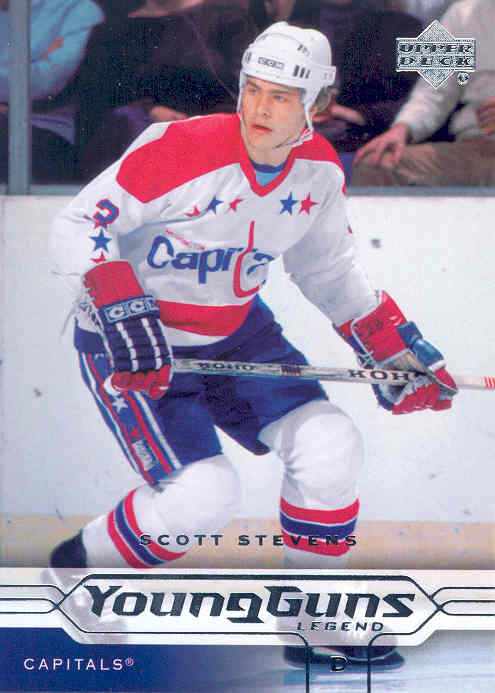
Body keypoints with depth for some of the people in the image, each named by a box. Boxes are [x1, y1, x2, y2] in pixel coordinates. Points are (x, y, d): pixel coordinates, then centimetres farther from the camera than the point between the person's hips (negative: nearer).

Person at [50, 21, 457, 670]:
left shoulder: (319, 169, -6)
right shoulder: (181, 149, -25)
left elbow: (328, 269, 11)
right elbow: (78, 227, -22)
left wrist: (395, 347, 7)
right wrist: (123, 315, -34)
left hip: (235, 332, 6)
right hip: (133, 345, -6)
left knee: (331, 445, -7)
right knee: (204, 492, -21)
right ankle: (78, 566, 7)